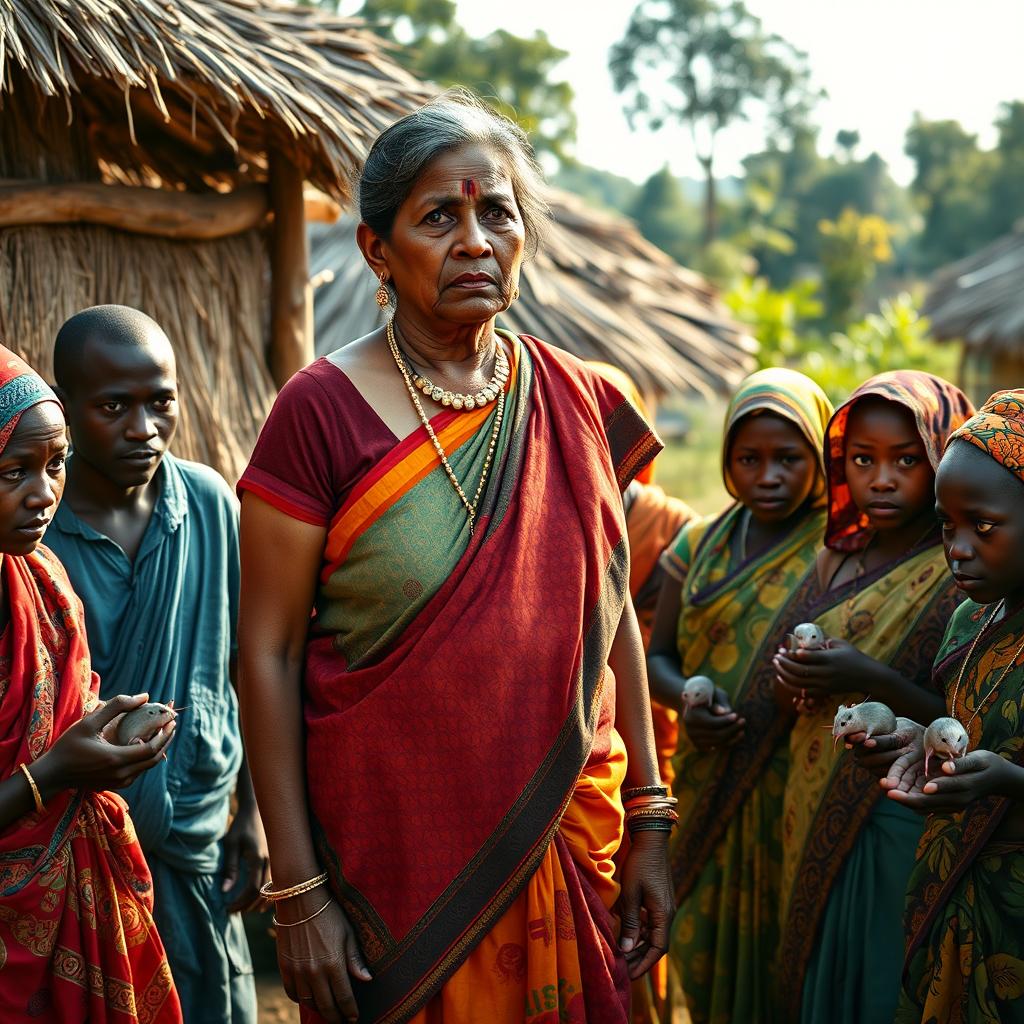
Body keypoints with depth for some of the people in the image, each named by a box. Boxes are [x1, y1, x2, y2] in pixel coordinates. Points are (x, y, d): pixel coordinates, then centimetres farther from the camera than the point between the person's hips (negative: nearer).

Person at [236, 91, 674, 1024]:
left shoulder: (578, 403, 4)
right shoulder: (321, 410, -9)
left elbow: (611, 614, 9)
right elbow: (268, 653, -9)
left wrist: (649, 825, 6)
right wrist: (297, 893, -11)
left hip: (570, 843, 4)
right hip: (393, 857, -4)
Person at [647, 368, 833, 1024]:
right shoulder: (701, 544, 10)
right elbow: (656, 656, 11)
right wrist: (686, 700, -9)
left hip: (804, 796, -4)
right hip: (709, 791, 4)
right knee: (708, 957, 9)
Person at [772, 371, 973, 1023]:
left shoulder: (964, 577, -11)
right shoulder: (837, 562, 9)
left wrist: (874, 681, -24)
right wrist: (795, 681, -2)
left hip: (901, 828, -6)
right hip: (816, 822, 6)